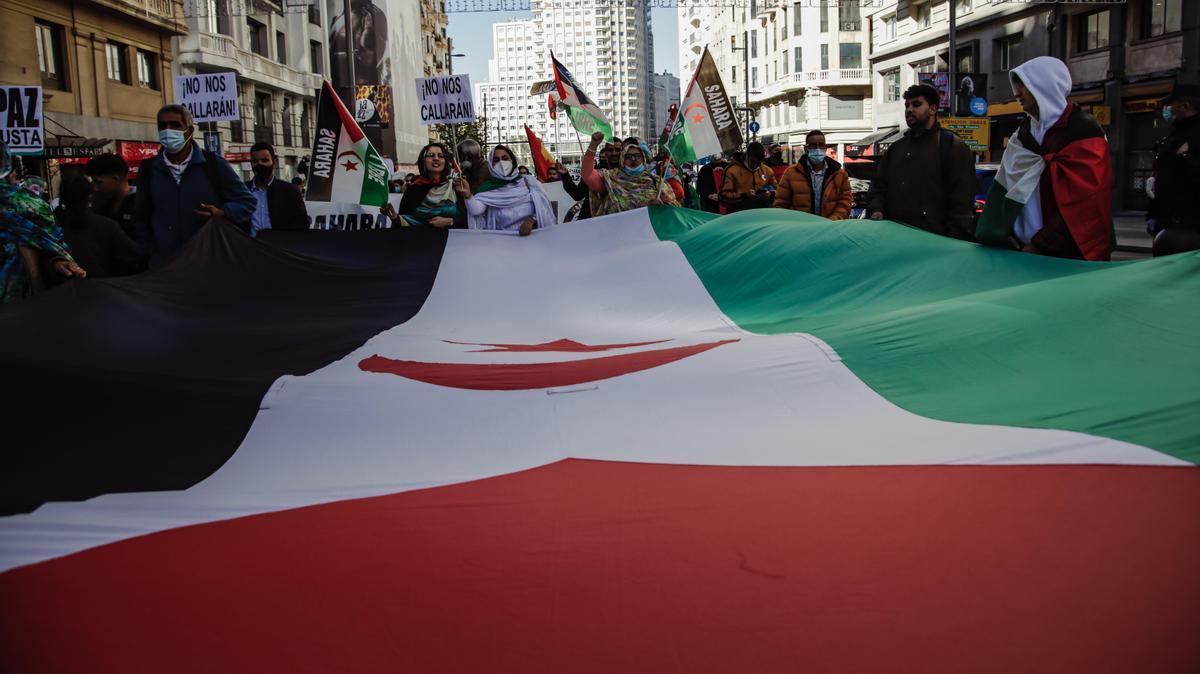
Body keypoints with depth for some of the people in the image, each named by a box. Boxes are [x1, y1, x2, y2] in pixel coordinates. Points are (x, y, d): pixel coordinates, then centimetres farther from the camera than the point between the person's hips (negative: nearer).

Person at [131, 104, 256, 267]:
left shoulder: (213, 164, 0)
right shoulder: (148, 169, 9)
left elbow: (247, 201, 4)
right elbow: (141, 218, 19)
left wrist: (222, 214, -14)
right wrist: (150, 253, 10)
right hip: (163, 266, 2)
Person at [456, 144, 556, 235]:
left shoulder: (528, 181, 12)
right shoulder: (489, 187, 11)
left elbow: (542, 207, 3)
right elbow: (476, 209, -7)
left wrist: (532, 220, -17)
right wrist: (467, 194, -27)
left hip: (530, 235, -3)